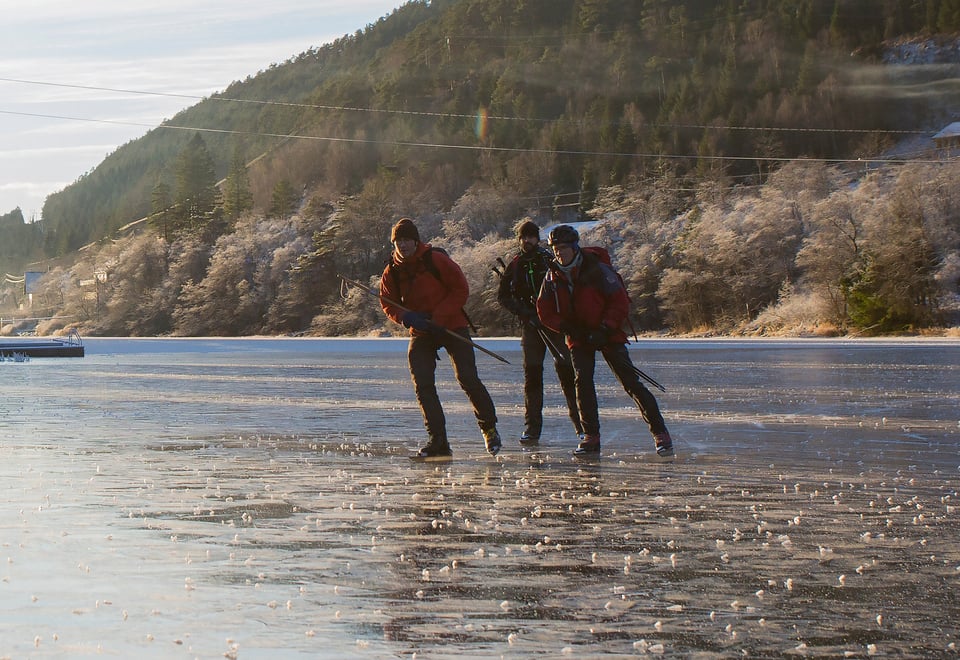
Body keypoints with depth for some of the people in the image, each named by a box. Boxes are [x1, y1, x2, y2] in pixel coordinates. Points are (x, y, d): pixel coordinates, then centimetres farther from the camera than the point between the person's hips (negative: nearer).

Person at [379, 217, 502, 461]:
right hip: (421, 334, 4)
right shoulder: (392, 272, 1)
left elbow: (461, 290, -9)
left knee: (468, 379, -10)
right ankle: (437, 442, -2)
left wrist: (437, 317, -16)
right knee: (423, 385, -7)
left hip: (452, 326, -4)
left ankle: (489, 427, 12)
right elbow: (388, 304, 8)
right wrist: (405, 317, -14)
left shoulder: (436, 260, -11)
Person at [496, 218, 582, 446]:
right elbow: (502, 296, 9)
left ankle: (582, 424, 2)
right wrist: (523, 312, -6)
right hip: (530, 325, 2)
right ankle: (532, 429, -3)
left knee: (566, 371, -7)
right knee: (531, 373, -5)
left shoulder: (550, 261, 2)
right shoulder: (515, 266, 9)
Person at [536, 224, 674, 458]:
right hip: (578, 338, 4)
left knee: (630, 382, -7)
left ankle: (660, 433, -2)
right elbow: (545, 311, 5)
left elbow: (620, 302, -14)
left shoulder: (597, 270, -16)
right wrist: (567, 327, -9)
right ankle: (591, 438, -5)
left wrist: (604, 330, -21)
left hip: (608, 334, -4)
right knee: (583, 382, -12)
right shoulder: (553, 277, -2)